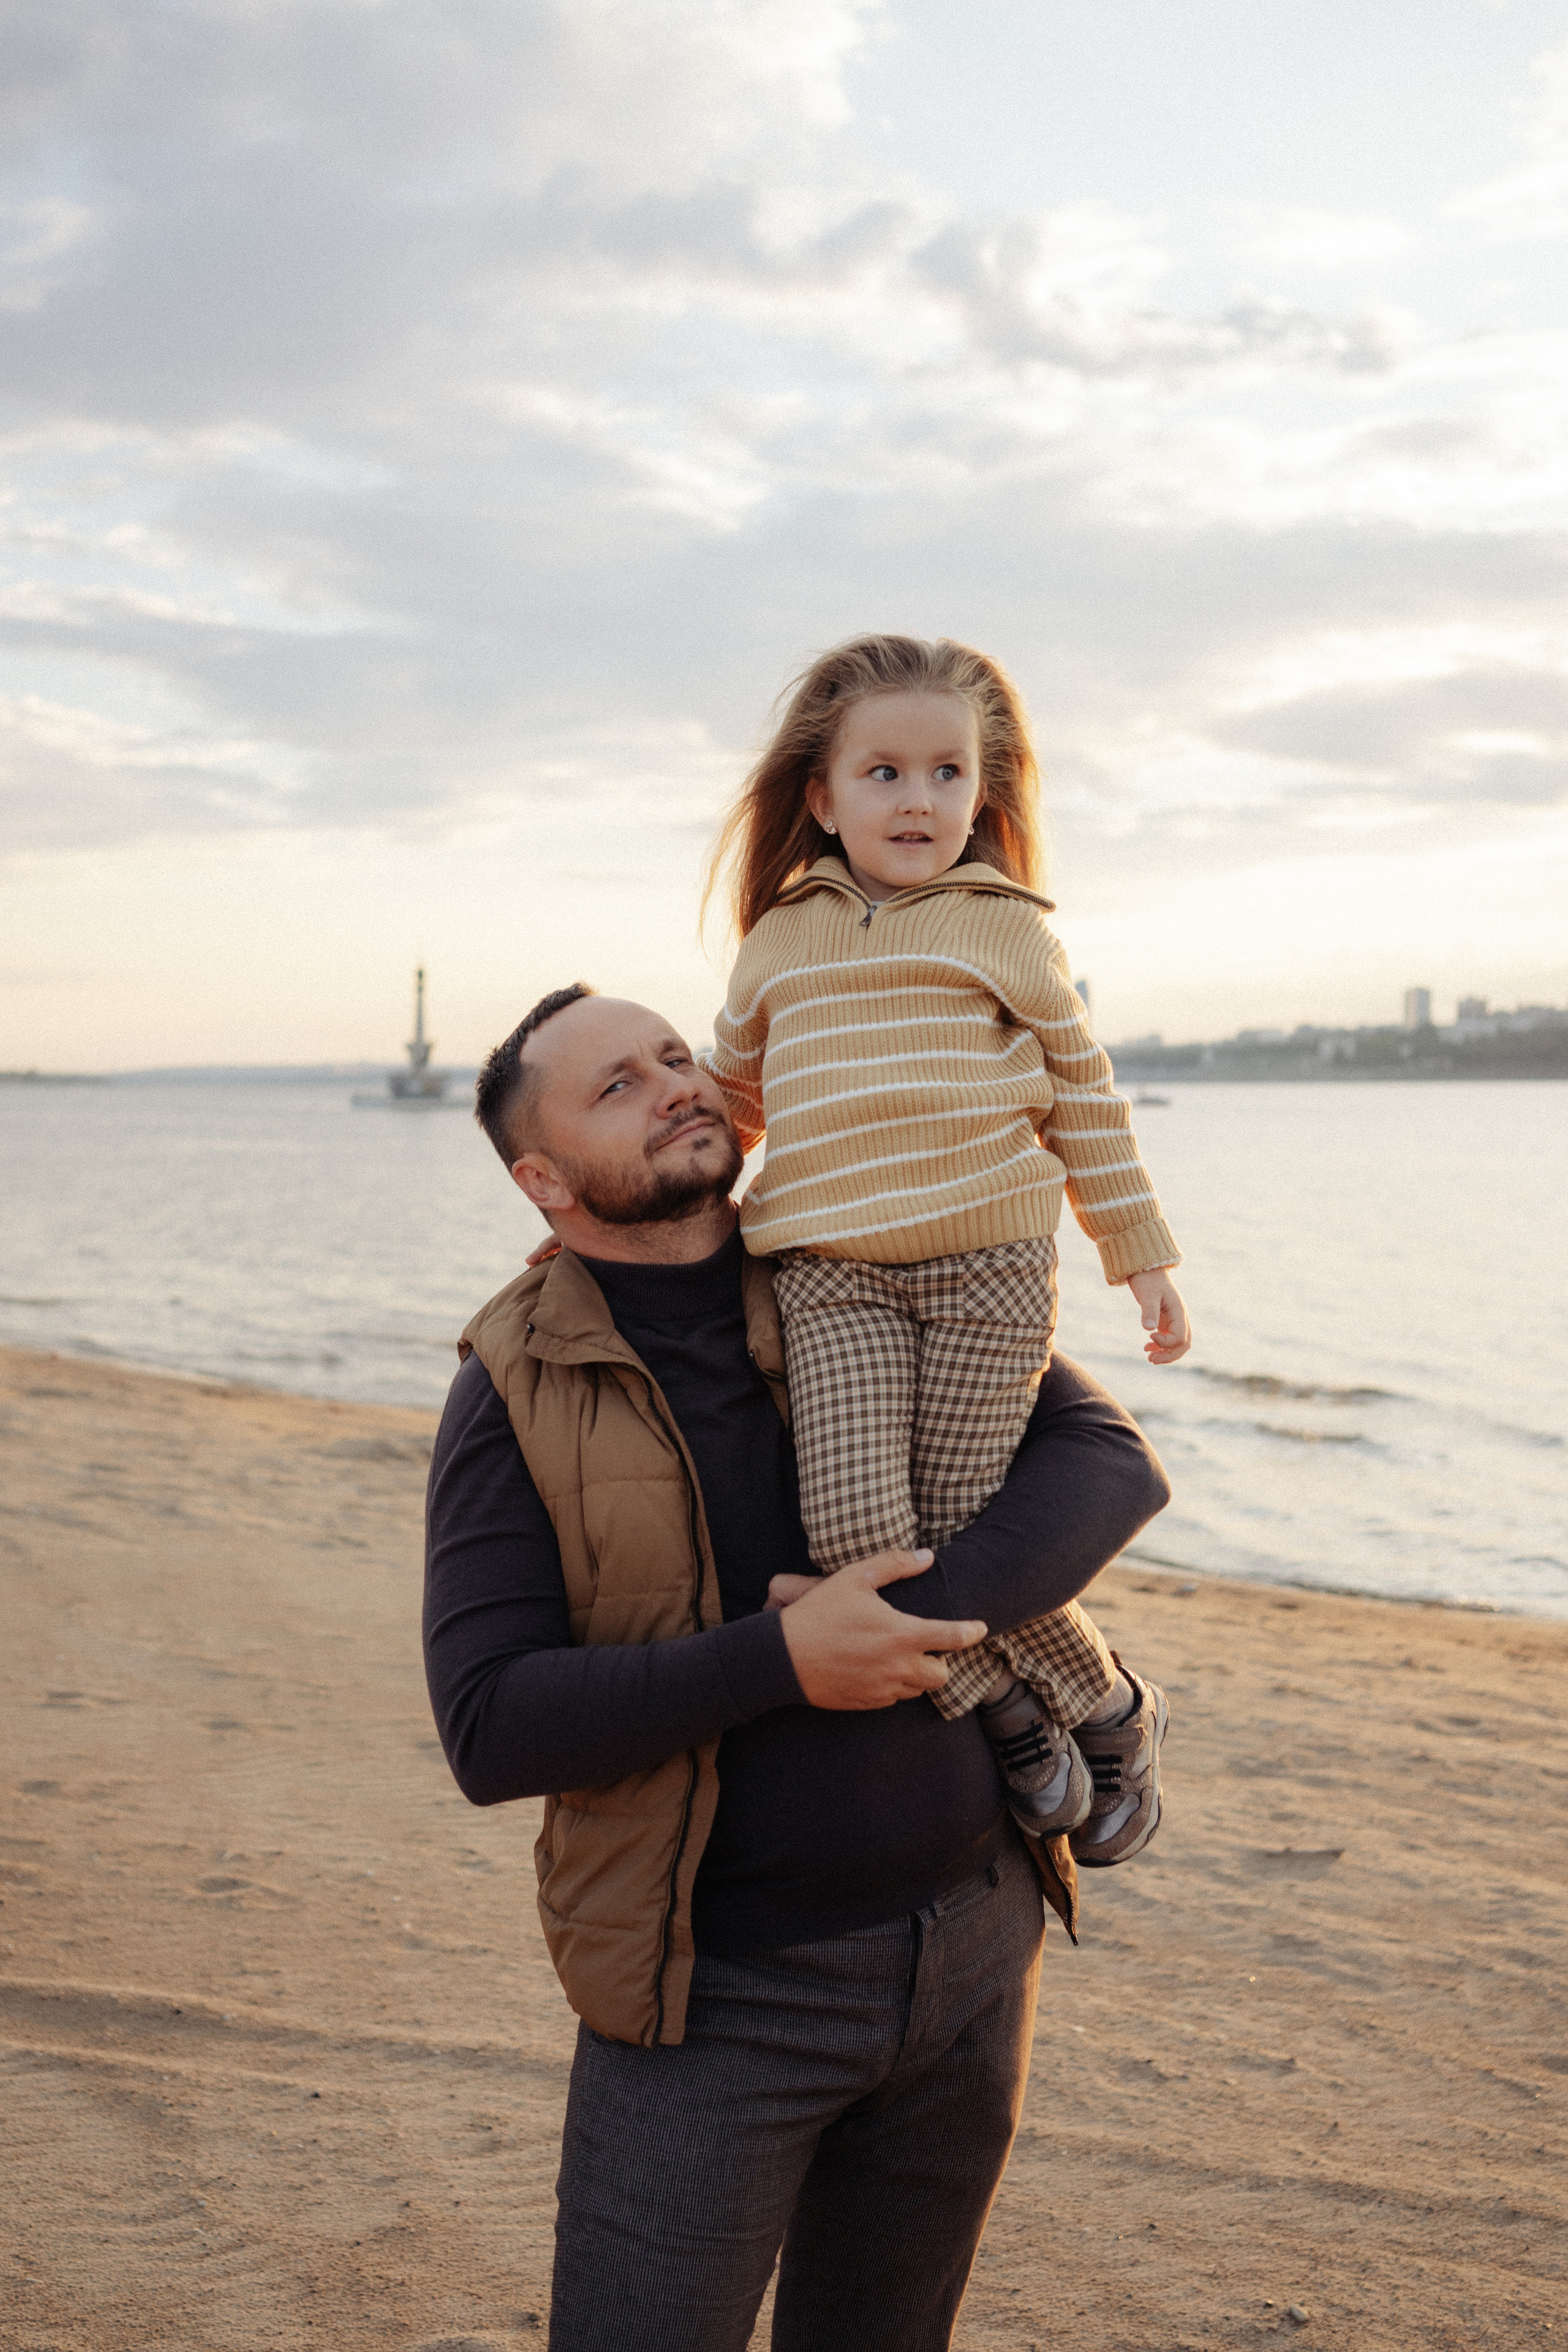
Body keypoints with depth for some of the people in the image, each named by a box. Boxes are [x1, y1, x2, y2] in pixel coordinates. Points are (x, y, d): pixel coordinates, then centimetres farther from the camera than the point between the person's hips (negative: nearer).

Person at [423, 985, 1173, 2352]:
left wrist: (927, 1611, -21)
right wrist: (782, 1660, -25)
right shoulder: (519, 1396, -8)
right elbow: (492, 1728, -15)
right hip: (718, 1991, -3)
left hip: (973, 1947, 4)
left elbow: (1113, 1460, -5)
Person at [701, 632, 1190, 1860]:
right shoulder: (779, 945, 15)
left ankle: (1115, 1712, 20)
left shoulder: (1008, 931, 9)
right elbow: (726, 1099, 28)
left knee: (961, 1530, -6)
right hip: (832, 1275, 2)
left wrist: (1143, 1254, 13)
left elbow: (1083, 1100, 14)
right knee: (854, 1530, -18)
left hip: (989, 1263, -2)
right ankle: (1006, 1711, 4)